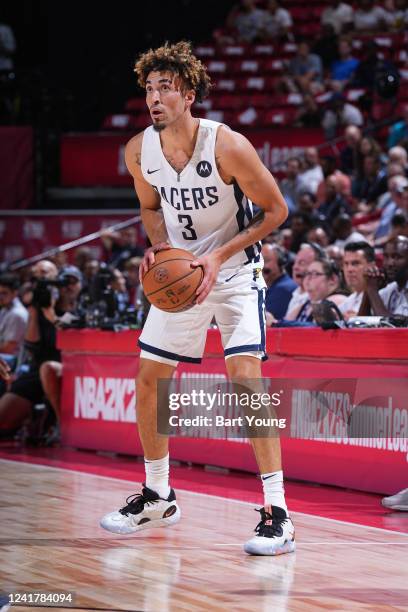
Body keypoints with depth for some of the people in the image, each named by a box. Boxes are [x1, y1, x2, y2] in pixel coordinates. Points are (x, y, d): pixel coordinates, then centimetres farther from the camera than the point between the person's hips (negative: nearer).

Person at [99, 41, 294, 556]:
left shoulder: (227, 146, -24)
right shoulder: (139, 152, -8)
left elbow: (276, 210, -15)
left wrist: (220, 256, -22)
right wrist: (157, 244, -10)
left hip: (234, 271, -6)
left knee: (244, 375, -21)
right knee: (148, 380, 10)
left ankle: (276, 512, -19)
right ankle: (158, 497, 29)